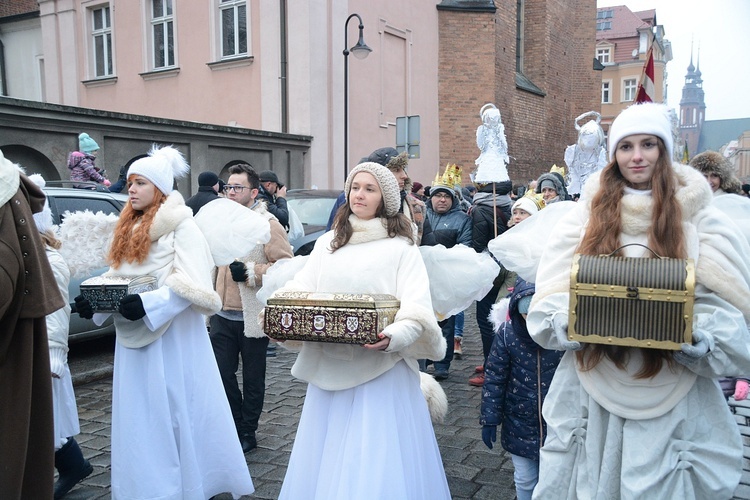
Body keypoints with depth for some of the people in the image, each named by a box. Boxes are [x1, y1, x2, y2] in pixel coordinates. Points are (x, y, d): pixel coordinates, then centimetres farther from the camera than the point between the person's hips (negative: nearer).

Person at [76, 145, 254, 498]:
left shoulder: (181, 226, -9)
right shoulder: (128, 228, 14)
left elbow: (191, 285, -18)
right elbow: (116, 277, 20)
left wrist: (147, 304, -27)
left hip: (172, 336, -7)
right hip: (132, 337, 7)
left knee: (176, 414, 1)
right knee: (140, 418, 13)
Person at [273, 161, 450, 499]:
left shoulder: (400, 247, -2)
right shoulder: (326, 243, 13)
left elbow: (417, 307, -12)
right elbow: (298, 290, 9)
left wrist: (395, 336, -32)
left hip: (382, 369, -4)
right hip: (329, 367, 5)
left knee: (377, 460, 0)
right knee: (326, 459, 14)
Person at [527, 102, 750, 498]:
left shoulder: (700, 220, 3)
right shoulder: (585, 214, 5)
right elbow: (550, 297, 1)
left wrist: (695, 336, -22)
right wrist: (570, 322, -20)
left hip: (671, 401, 0)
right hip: (592, 391, 1)